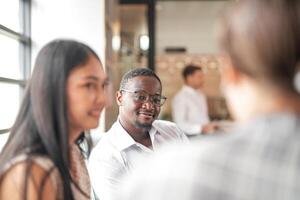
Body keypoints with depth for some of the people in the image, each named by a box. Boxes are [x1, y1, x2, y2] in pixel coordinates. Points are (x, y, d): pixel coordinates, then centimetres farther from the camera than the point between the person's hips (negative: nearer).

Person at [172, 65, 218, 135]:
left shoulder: (201, 95, 16)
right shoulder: (180, 97, -10)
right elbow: (179, 124, -16)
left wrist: (209, 126, 4)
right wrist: (201, 128, -21)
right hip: (191, 137, -7)